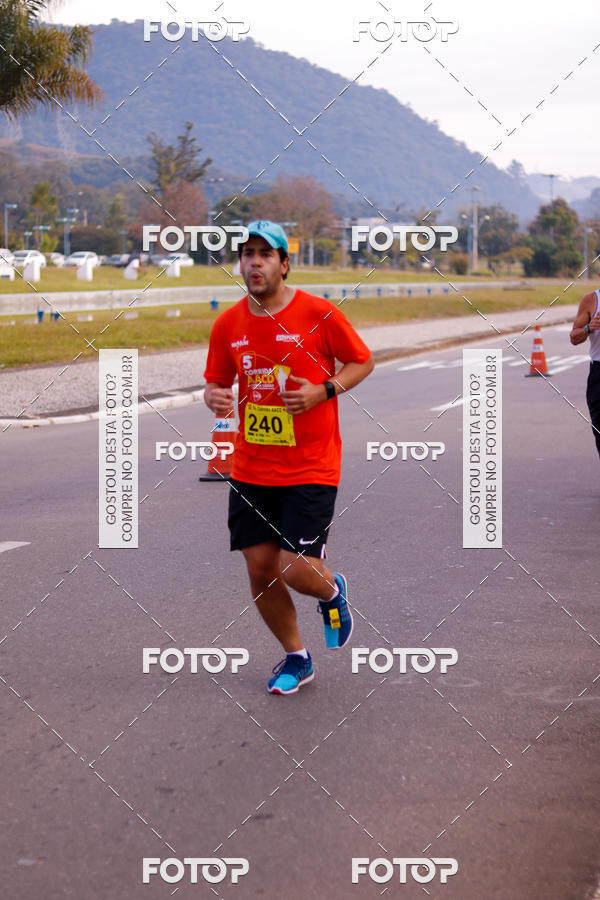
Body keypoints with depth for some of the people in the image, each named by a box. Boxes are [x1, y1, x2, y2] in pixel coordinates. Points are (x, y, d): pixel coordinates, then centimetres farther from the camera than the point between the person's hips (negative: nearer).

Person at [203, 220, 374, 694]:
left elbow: (363, 361, 2)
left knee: (295, 570, -12)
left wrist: (323, 391, -14)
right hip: (251, 470, 4)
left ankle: (332, 591, 27)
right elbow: (217, 381, 13)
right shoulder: (228, 324, 1)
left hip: (311, 468, -4)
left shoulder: (319, 313, -9)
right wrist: (215, 396, -11)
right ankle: (296, 658, 29)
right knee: (260, 572, 5)